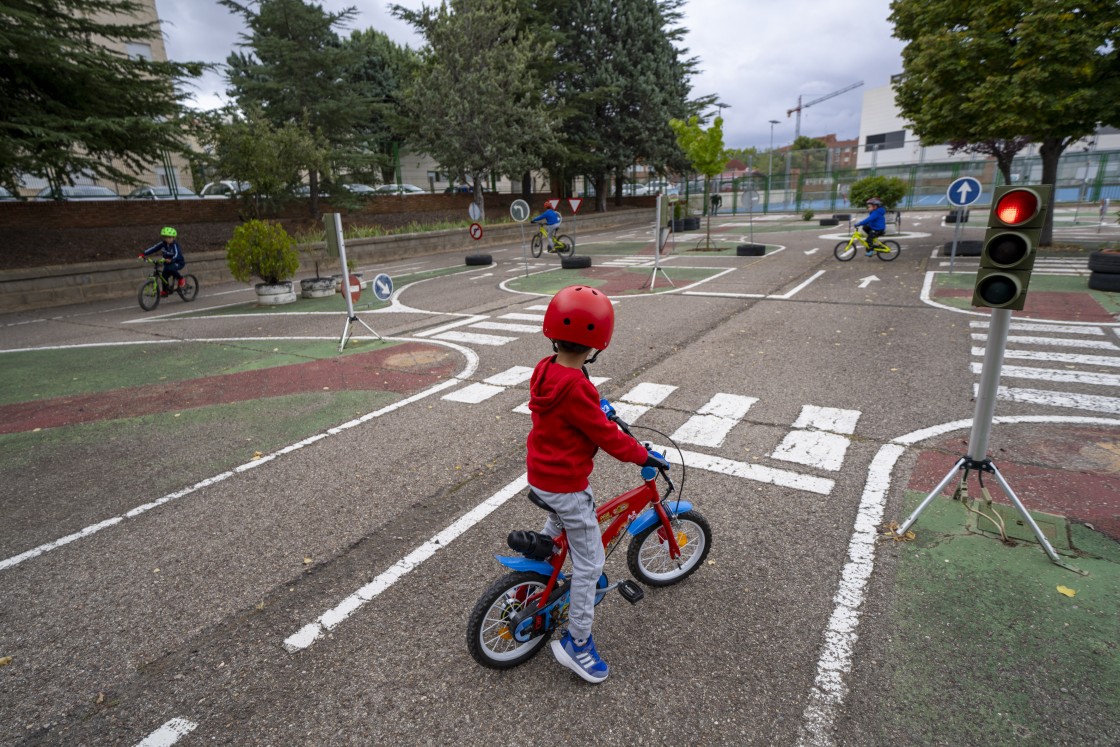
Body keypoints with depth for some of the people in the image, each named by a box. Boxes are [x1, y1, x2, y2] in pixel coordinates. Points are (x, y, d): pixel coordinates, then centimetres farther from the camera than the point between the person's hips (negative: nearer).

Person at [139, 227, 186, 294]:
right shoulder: (163, 244, -7)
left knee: (170, 268, -34)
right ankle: (164, 291, 14)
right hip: (168, 263, 6)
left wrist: (171, 259, -58)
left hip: (178, 262, -6)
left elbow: (177, 254, -39)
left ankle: (181, 279, -10)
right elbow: (153, 248, -12)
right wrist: (143, 254, -23)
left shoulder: (175, 245, -23)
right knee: (164, 274, -2)